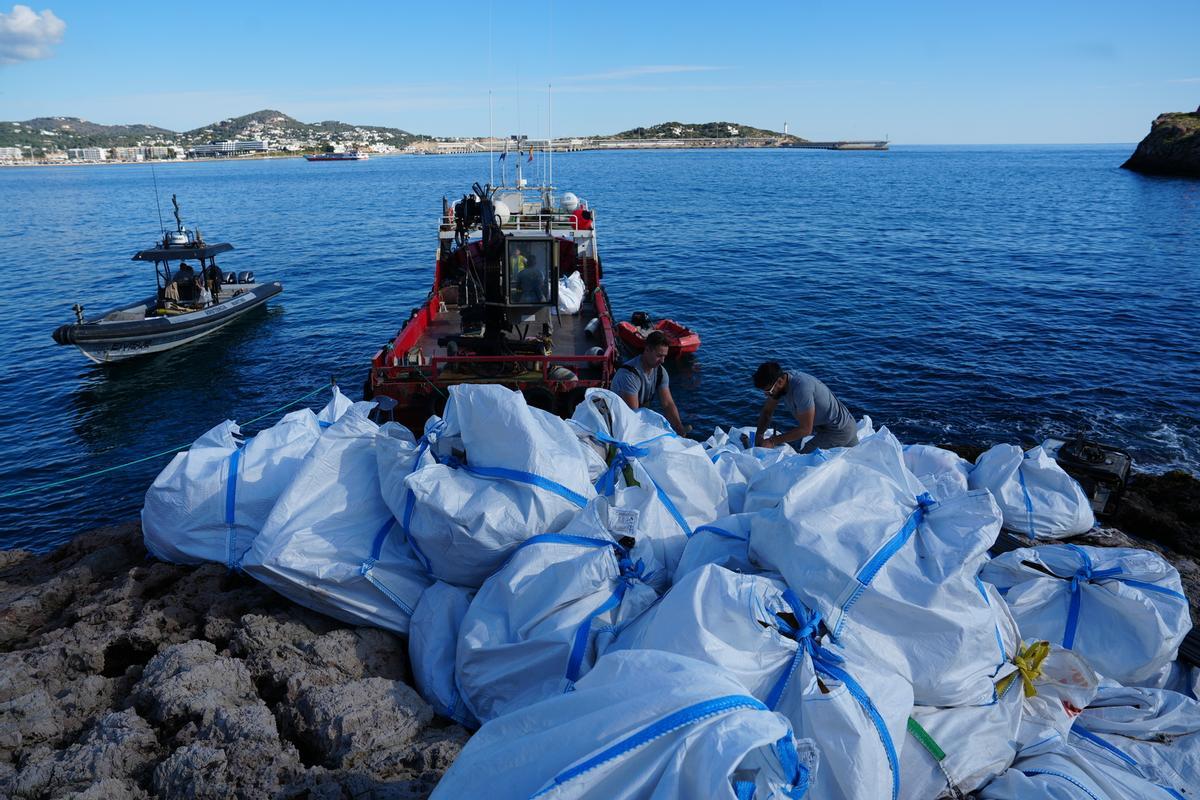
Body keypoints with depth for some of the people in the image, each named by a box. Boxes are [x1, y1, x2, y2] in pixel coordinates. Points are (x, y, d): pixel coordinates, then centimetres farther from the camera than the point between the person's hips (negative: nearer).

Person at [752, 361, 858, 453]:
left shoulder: (801, 388, -36)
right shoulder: (780, 378, -10)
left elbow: (806, 429, -30)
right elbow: (766, 412, -1)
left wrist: (772, 441, -30)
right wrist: (759, 434, -18)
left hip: (839, 431, -9)